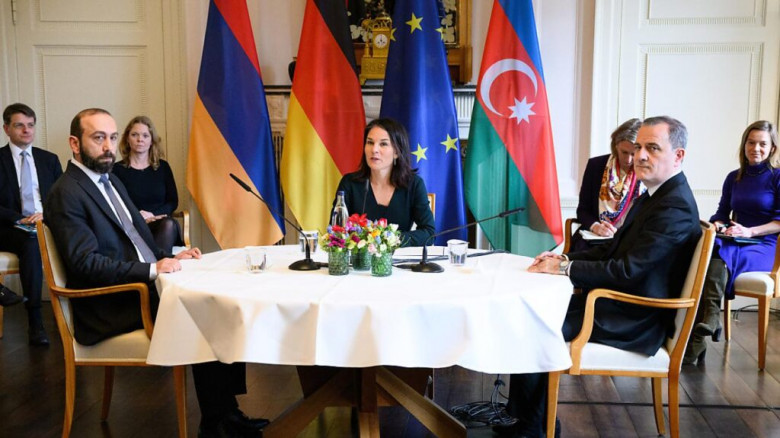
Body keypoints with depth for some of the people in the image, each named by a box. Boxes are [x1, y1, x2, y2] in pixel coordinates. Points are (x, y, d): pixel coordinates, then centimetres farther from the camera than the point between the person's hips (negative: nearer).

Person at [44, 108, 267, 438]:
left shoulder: (111, 181, 17)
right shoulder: (66, 194, -10)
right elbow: (86, 263, -20)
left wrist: (168, 259, 5)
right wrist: (152, 270, -24)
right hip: (112, 308, -8)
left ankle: (227, 409, -7)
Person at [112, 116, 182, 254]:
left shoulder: (162, 167, 14)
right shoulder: (117, 170, 5)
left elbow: (173, 202, 10)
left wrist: (152, 214, -8)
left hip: (163, 224, 3)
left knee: (169, 224, -35)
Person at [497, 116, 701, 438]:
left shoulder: (675, 207, -20)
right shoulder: (656, 195, 11)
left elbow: (627, 271, -26)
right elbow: (613, 249, 14)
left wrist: (564, 268, -19)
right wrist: (564, 258, -1)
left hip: (635, 320, -10)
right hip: (620, 303, 10)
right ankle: (529, 412, 14)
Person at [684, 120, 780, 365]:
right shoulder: (734, 178, 18)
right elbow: (722, 213, 20)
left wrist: (749, 231, -17)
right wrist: (717, 226, -3)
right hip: (732, 242, 4)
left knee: (720, 256, -37)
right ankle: (707, 324, -39)